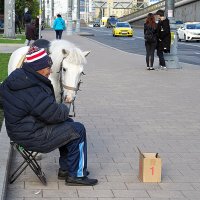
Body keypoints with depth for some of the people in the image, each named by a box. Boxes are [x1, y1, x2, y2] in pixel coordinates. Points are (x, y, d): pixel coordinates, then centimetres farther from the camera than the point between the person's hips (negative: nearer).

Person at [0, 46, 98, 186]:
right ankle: (77, 175, 8)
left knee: (68, 124, 22)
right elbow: (56, 114, -20)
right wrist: (64, 109, 1)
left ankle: (65, 169, 28)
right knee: (78, 130, -3)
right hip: (31, 137, -10)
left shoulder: (15, 79, 3)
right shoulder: (34, 92, -29)